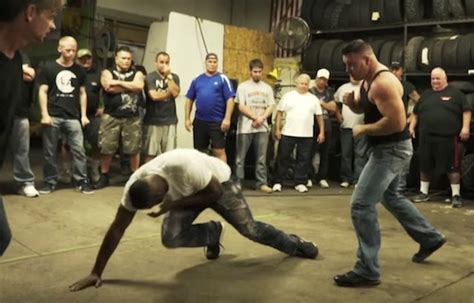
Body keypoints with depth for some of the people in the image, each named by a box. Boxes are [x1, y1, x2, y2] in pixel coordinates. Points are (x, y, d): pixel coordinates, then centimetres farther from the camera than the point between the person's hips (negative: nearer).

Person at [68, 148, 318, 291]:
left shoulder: (185, 165, -45)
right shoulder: (134, 186, -30)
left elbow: (215, 193, -28)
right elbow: (116, 230, -22)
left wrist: (174, 204, -34)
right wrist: (96, 273, -23)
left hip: (218, 182, -4)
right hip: (185, 195, 4)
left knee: (250, 229, -1)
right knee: (170, 237, -18)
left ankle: (294, 244, 28)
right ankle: (212, 234, 11)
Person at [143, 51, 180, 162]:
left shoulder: (174, 77, 12)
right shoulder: (150, 77, 1)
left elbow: (175, 93, -7)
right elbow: (154, 96, -14)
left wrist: (169, 76, -6)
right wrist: (169, 92, 0)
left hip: (170, 120, 3)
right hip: (153, 121, -2)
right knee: (150, 153, 1)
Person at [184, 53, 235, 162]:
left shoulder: (222, 79, 0)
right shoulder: (197, 80, 10)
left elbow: (230, 99, -6)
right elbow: (189, 100, 12)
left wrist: (227, 118, -13)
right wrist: (187, 118, 5)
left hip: (217, 122, -4)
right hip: (199, 121, 4)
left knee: (219, 151, -4)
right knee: (200, 152, 12)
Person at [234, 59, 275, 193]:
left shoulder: (267, 88, 11)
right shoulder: (243, 87, 0)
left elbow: (270, 107, 6)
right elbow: (241, 107, -6)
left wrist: (261, 118, -11)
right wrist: (255, 118, -12)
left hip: (262, 128, 3)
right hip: (245, 127, -3)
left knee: (261, 158, 6)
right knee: (240, 158, 1)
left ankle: (262, 183, 11)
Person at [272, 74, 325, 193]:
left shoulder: (313, 99, 9)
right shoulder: (288, 96, 3)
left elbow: (319, 116, 10)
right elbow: (279, 113, 2)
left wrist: (322, 132, 3)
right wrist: (277, 129, -5)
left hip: (307, 135, 2)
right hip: (288, 134, -2)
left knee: (304, 159, 5)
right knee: (283, 158, 3)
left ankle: (300, 183, 15)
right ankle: (278, 182, 12)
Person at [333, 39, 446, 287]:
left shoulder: (383, 83, -24)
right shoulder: (368, 79, 8)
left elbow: (397, 122, -31)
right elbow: (362, 108, 21)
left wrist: (363, 129, -20)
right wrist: (351, 101, -2)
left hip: (392, 150, -11)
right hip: (387, 148, 11)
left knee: (361, 206, -12)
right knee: (390, 197, 27)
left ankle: (368, 271, -4)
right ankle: (430, 238, 43)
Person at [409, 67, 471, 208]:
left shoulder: (455, 94, 3)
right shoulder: (426, 95, 16)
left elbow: (466, 111, -1)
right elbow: (416, 113, 22)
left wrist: (465, 127, -11)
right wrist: (411, 126, 13)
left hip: (449, 138, -4)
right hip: (427, 138, 4)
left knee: (452, 166, -1)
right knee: (425, 166, 10)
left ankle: (456, 195, 5)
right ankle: (423, 193, 22)